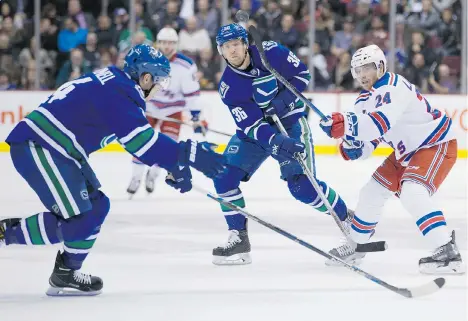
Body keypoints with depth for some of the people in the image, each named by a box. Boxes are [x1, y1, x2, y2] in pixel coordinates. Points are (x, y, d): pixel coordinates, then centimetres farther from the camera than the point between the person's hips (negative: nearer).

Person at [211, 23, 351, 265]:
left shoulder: (271, 52, -18)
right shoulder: (228, 87, -15)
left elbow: (301, 74, -5)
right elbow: (251, 126, -20)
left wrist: (284, 99, -22)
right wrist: (277, 142, -37)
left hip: (290, 122, -3)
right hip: (254, 129, 3)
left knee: (302, 186, -15)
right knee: (224, 177, -10)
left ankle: (348, 220, 4)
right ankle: (238, 239, -1)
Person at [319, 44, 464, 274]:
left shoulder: (394, 87, -26)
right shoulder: (365, 100, 4)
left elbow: (380, 123, -43)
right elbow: (367, 134, 5)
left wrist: (346, 124, -56)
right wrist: (354, 148, -18)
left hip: (437, 144, -10)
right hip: (408, 151, 10)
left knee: (412, 193, -31)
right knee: (372, 192, 14)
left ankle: (448, 253, -36)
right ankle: (355, 244, 34)